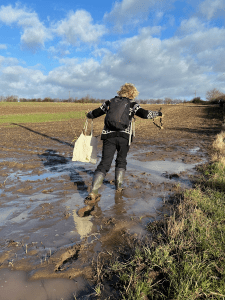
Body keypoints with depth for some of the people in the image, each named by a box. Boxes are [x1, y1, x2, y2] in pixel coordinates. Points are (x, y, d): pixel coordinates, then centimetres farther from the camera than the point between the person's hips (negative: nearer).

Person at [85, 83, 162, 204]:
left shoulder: (109, 102, 16)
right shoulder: (133, 104, 9)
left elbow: (95, 113, 19)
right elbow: (145, 114, -1)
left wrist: (88, 115, 40)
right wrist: (158, 113, 15)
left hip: (109, 136, 1)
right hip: (124, 137, -1)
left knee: (104, 163, -1)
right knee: (121, 161, 21)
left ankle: (93, 193, -10)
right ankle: (118, 186, 24)